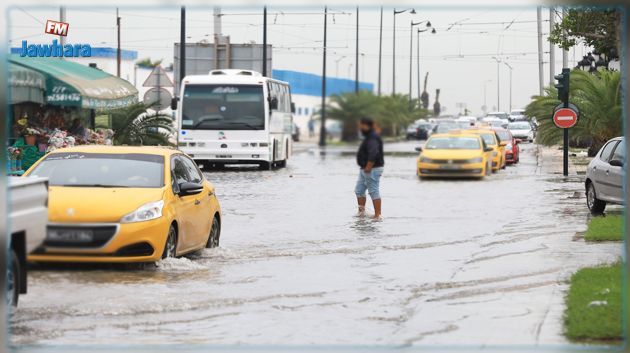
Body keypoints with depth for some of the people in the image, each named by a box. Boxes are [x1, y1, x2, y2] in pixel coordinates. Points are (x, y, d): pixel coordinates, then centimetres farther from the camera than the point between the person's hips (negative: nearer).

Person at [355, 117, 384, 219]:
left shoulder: (372, 138, -18)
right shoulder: (369, 137, 16)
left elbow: (373, 154, -30)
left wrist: (368, 167, -26)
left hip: (372, 170, -11)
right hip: (365, 169, 11)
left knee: (374, 192, -8)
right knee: (359, 190, 14)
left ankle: (377, 215, -7)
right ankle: (361, 211, 20)